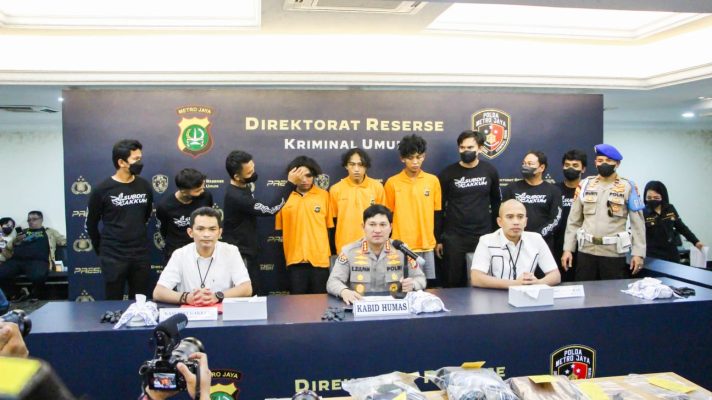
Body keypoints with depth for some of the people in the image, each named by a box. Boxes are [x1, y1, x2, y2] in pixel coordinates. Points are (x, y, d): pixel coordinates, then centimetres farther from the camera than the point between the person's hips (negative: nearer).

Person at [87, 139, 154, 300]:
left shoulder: (144, 186, 3)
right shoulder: (102, 189, -8)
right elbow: (91, 224, 1)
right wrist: (102, 250, 8)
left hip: (141, 255, 4)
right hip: (113, 257, -3)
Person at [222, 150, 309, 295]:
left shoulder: (244, 187, 3)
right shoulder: (236, 197, -28)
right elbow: (270, 209, -26)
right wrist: (291, 183, -24)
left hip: (247, 253, 10)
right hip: (240, 257, -9)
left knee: (257, 296, 14)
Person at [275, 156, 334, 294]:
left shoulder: (324, 195, 2)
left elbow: (330, 226, 6)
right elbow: (279, 228, 10)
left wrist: (331, 253, 6)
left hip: (319, 258, 0)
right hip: (295, 258, 0)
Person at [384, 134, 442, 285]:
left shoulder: (433, 180, 4)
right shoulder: (392, 183, -1)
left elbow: (437, 214, 10)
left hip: (427, 246, 2)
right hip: (401, 247, -2)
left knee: (428, 285, 7)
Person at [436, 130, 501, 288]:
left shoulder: (490, 171, 3)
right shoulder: (448, 173, -2)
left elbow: (496, 203, 13)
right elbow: (439, 208, 1)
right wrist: (437, 239, -1)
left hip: (484, 236, 2)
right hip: (454, 237, -1)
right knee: (453, 282, 5)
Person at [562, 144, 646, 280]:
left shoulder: (628, 187, 0)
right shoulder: (585, 185, 6)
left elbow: (637, 222, -1)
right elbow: (574, 220, 8)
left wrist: (638, 253, -8)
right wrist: (568, 248, 3)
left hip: (614, 253, -2)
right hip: (586, 251, 2)